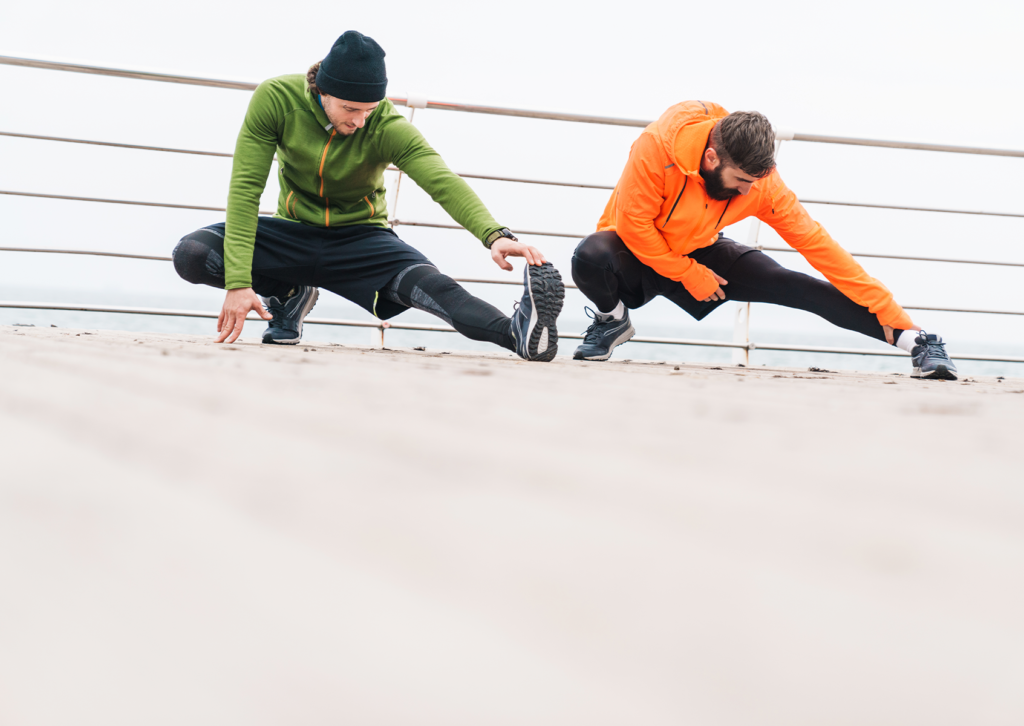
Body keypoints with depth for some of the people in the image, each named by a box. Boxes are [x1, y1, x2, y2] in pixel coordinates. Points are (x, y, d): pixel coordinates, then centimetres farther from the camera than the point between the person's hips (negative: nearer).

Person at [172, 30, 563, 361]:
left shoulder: (389, 127, -20)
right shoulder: (276, 99, -18)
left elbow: (443, 183, -34)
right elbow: (246, 187, -20)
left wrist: (494, 235, -54)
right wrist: (239, 282, -30)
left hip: (360, 240, -2)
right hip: (293, 233, 2)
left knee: (425, 281, -33)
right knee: (191, 255, -22)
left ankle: (519, 332, -54)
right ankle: (288, 294, 3)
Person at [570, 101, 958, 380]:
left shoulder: (762, 183, -21)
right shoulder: (657, 147, -34)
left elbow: (817, 244, -18)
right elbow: (633, 221, -24)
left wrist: (890, 312, -20)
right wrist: (689, 275, -21)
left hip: (698, 253, 3)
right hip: (636, 249, -2)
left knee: (794, 287, -14)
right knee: (590, 258, -38)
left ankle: (914, 340, -10)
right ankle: (611, 320, -4)